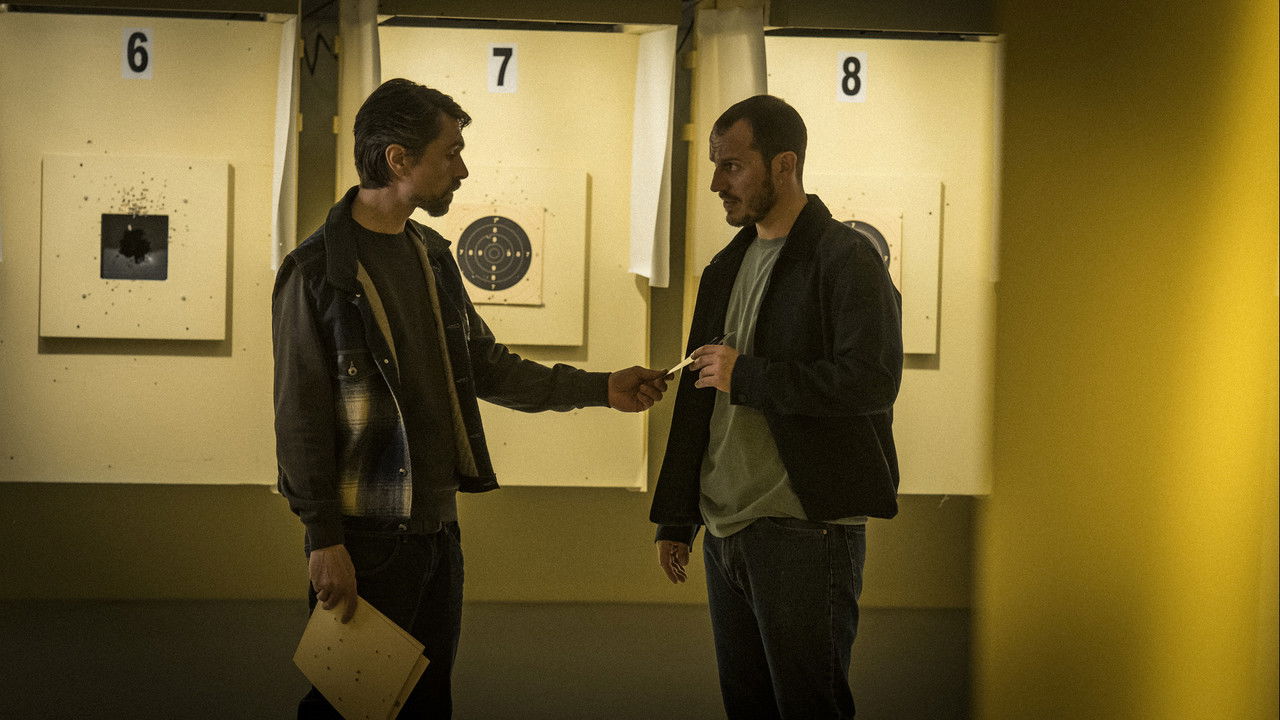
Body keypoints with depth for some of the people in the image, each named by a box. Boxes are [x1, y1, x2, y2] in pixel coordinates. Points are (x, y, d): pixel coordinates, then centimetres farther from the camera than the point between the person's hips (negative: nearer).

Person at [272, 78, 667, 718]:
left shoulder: (431, 255, 11)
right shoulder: (317, 271, -12)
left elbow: (485, 366, 17)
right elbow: (300, 419, -12)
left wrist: (600, 388, 13)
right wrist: (325, 541, -15)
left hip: (437, 528, 7)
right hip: (364, 539, -7)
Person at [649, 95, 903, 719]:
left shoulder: (846, 259, -8)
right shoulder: (725, 268, 15)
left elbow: (872, 382, -20)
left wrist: (746, 376, -15)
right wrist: (674, 519, 17)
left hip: (805, 531, -7)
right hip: (725, 530, 8)